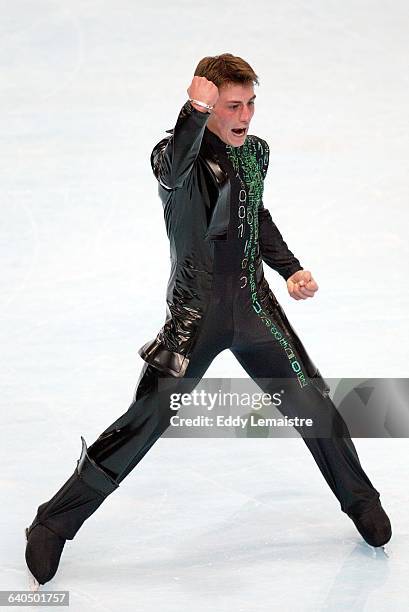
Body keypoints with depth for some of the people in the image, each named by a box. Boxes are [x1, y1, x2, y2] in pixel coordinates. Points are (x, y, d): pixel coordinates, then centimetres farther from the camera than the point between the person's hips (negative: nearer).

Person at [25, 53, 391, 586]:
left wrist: (290, 268, 10)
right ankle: (52, 526, 4)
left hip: (255, 307, 5)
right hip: (195, 317, -5)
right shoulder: (177, 156, -17)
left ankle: (361, 502, 36)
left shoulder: (256, 152, 4)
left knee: (314, 406, 10)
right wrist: (194, 112, -61)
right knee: (143, 424, -10)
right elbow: (172, 171, -44)